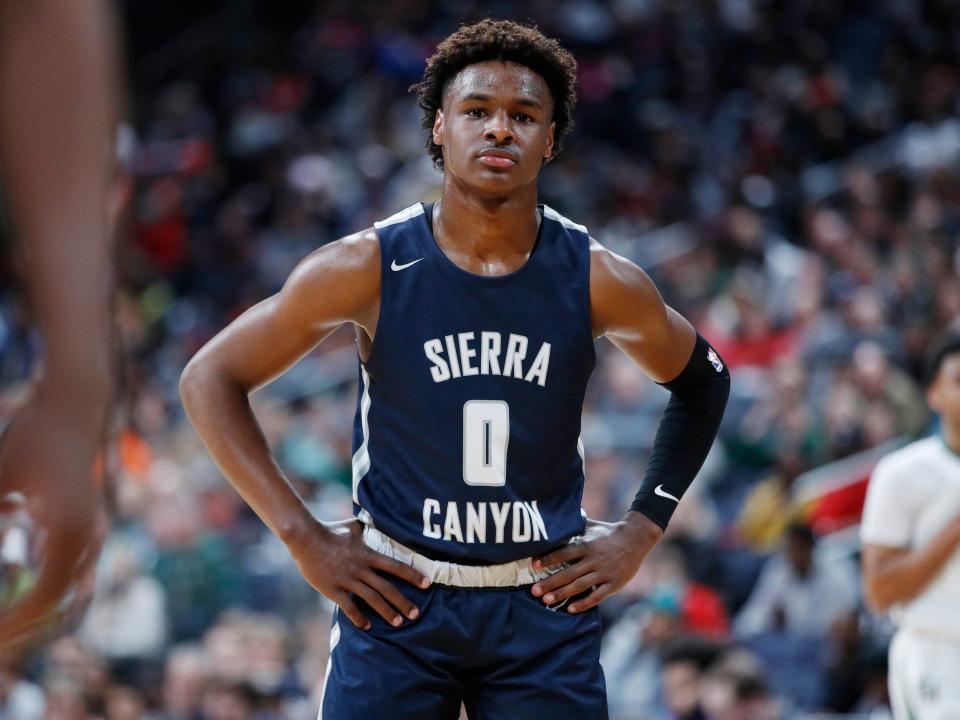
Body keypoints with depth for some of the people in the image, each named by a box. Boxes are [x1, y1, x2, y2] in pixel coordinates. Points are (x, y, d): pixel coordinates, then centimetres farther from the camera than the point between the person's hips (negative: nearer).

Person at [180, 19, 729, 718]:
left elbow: (702, 383, 17)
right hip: (397, 598, -1)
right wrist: (304, 538, -5)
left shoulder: (601, 284, -3)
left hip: (544, 609, 1)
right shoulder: (370, 268, -7)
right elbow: (210, 379, 0)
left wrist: (640, 533, 8)